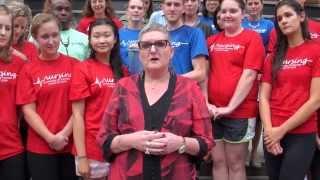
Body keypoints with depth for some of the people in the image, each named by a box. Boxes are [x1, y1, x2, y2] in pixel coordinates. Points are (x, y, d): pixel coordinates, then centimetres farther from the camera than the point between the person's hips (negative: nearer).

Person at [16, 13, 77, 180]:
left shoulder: (73, 65, 2)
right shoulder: (28, 70, 0)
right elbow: (29, 111, -4)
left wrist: (65, 133, -11)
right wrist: (50, 138, -12)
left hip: (71, 144, 1)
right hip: (40, 147, -1)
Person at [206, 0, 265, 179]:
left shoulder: (252, 38, -3)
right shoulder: (212, 40, 11)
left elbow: (249, 75, -12)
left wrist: (230, 107, -15)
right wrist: (205, 103, -4)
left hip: (240, 112, -4)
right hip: (213, 112, 4)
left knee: (235, 164, 7)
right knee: (218, 161, 12)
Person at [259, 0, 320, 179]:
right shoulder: (274, 56, 11)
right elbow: (264, 97, 3)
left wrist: (282, 130, -11)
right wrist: (269, 129, -12)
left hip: (302, 134, -4)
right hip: (272, 135, 4)